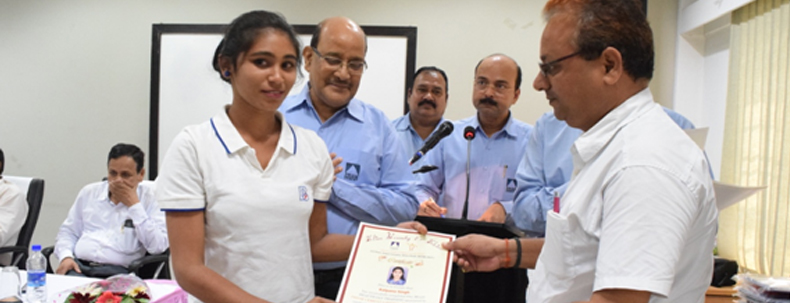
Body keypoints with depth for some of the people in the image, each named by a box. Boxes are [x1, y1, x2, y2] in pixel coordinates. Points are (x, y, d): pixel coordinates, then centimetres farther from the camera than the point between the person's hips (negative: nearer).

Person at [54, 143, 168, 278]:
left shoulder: (152, 195, 1)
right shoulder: (89, 192, 16)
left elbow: (158, 246, -10)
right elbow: (68, 232, 22)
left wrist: (134, 204, -9)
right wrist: (66, 256, 0)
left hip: (119, 271, -2)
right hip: (79, 266, 3)